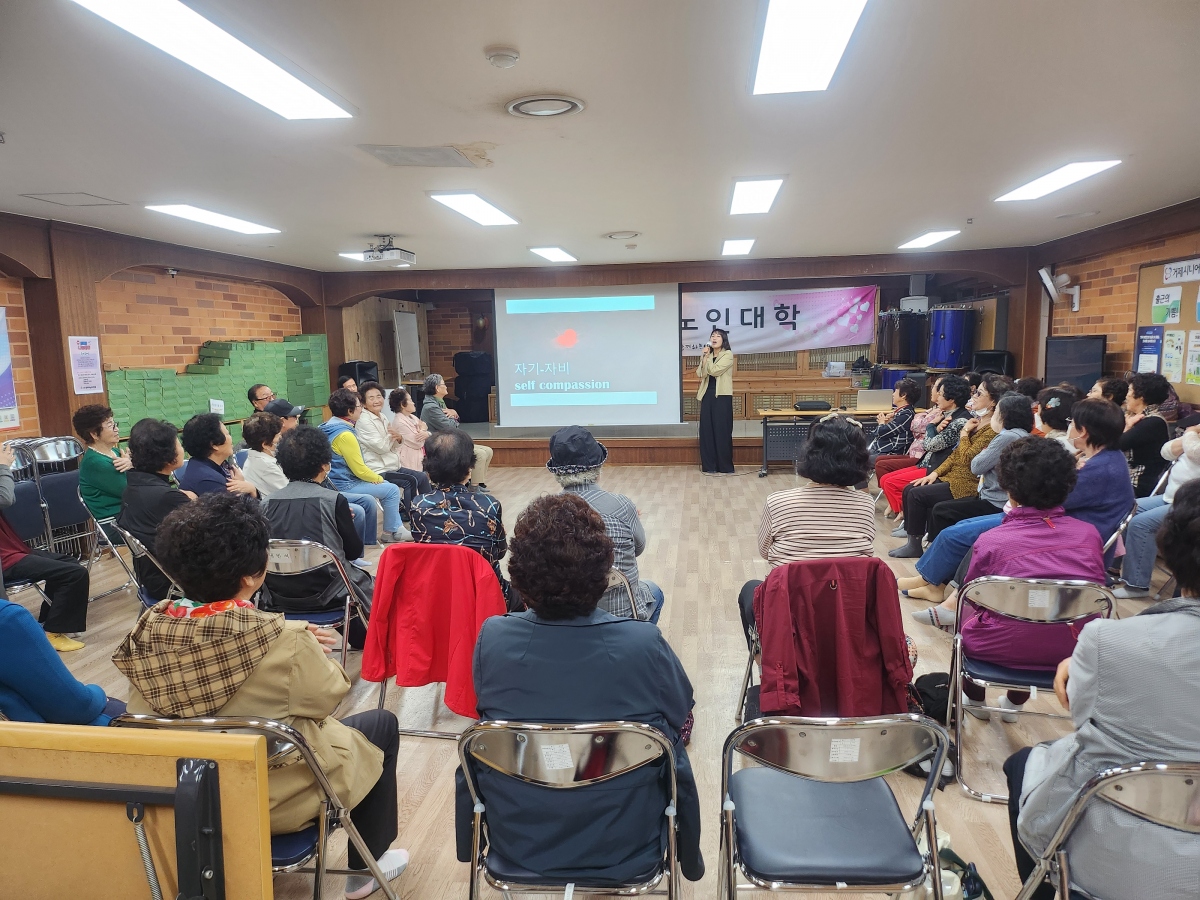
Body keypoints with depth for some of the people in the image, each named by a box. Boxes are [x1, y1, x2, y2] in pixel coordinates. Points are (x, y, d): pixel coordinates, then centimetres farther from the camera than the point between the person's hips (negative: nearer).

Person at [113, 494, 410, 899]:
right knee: (381, 724, 18)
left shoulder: (149, 629, -15)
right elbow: (326, 696, -13)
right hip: (278, 799, -6)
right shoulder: (283, 641, -31)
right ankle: (366, 866, 32)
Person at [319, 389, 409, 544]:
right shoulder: (345, 434, -23)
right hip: (344, 486, -11)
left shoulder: (329, 427, 9)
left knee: (386, 485, 20)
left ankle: (397, 527, 21)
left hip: (334, 481, 11)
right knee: (392, 490, -6)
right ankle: (390, 533, 6)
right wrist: (378, 478, -2)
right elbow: (359, 470, -20)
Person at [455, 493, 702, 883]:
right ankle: (687, 859, 49)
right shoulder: (646, 644, -26)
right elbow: (682, 713, -5)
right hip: (627, 850, -1)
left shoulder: (492, 638, -20)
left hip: (517, 844, 1)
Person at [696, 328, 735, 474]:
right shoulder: (708, 355, 14)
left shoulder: (728, 355, -4)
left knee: (722, 431, -4)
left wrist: (707, 357, -7)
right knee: (706, 430, 4)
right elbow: (700, 374, 0)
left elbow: (714, 371, -17)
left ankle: (725, 467, 3)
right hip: (707, 395, 6)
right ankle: (709, 465, 11)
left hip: (722, 396, -6)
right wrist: (703, 358, -9)